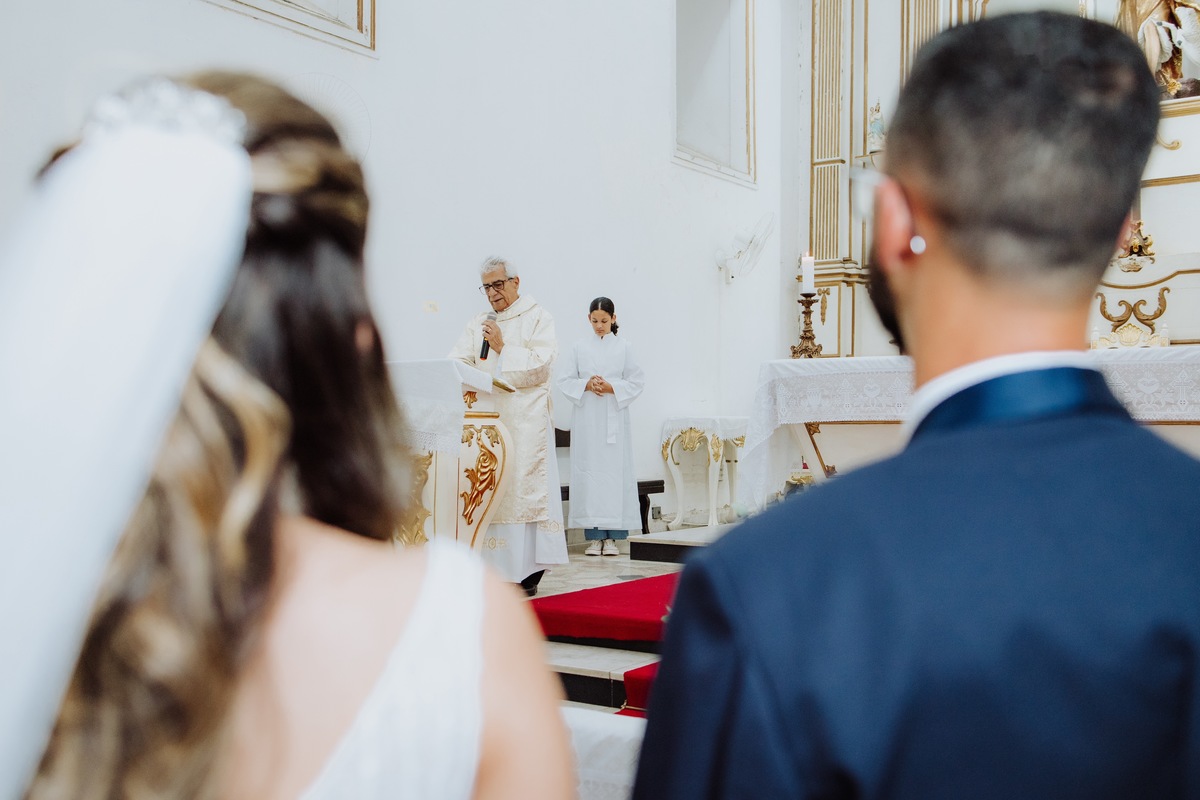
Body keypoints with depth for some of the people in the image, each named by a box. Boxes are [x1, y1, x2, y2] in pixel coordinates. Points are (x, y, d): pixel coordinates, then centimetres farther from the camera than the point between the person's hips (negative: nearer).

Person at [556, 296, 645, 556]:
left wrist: (612, 388, -12)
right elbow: (565, 380, 6)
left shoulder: (623, 347, 4)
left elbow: (636, 382, 3)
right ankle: (594, 536, 4)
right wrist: (586, 385, -11)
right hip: (587, 419, 1)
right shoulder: (580, 348, 8)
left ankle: (612, 536, 1)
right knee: (588, 472, -2)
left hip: (615, 418, -1)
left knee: (615, 471, -3)